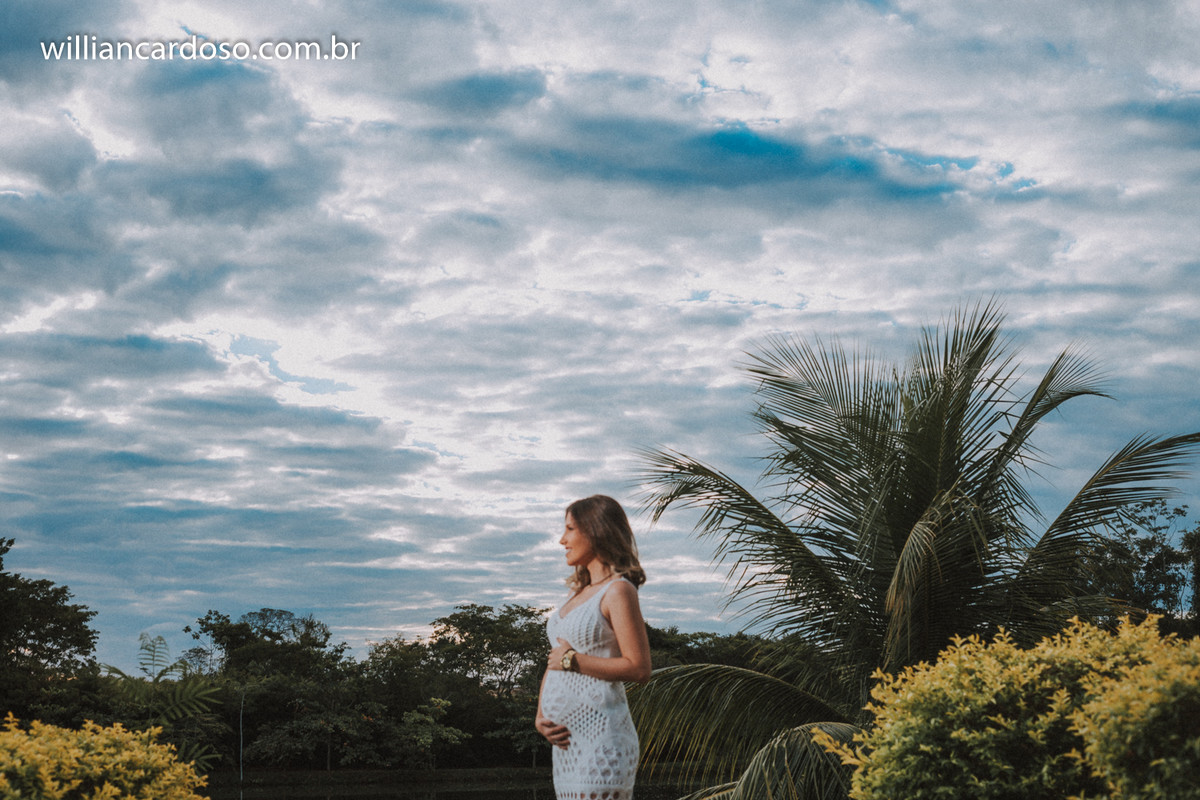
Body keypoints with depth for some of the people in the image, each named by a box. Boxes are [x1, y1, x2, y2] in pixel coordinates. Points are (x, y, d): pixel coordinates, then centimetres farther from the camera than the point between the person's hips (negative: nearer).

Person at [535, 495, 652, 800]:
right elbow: (554, 661, 17)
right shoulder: (580, 592, 17)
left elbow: (640, 669, -16)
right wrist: (541, 718, 2)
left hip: (600, 739, -9)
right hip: (569, 743, 9)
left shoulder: (618, 591, -8)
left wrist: (572, 660, -10)